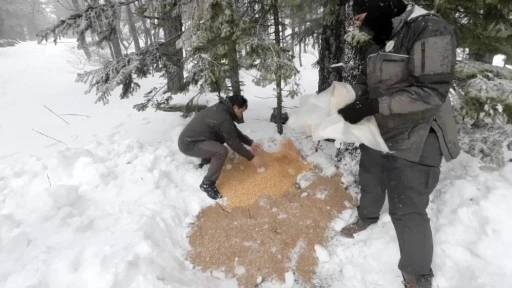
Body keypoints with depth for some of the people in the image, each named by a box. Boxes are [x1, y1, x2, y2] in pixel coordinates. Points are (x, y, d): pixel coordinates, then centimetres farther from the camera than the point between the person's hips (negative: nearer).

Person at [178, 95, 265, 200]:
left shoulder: (222, 109, 6)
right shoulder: (223, 118, -24)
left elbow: (234, 132, 18)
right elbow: (234, 142, -18)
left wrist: (250, 142, 18)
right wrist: (251, 157, -9)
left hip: (190, 137, 10)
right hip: (188, 144, -10)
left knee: (221, 138, 21)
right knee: (222, 151, -28)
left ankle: (205, 163, 31)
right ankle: (207, 184, -11)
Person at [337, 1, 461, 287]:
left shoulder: (431, 31, -19)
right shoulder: (382, 39, 6)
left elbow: (431, 91, -25)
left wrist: (371, 106, -29)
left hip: (413, 141, -8)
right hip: (378, 132, 8)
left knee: (407, 209, -3)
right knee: (370, 181, 26)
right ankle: (367, 219, 55)